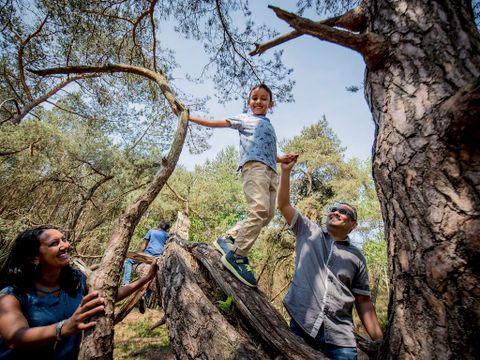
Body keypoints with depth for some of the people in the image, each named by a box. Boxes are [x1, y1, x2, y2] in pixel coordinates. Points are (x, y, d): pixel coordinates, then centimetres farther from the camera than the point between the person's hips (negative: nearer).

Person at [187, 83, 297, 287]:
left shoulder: (269, 126, 36)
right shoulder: (245, 119, 18)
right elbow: (216, 123, 16)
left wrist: (281, 159, 21)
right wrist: (189, 118, 15)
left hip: (271, 171, 8)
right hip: (253, 165, -7)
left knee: (267, 214, -3)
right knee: (260, 209, -26)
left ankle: (228, 239, 6)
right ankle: (236, 256, -22)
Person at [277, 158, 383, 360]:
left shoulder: (356, 257, 9)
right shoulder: (308, 232, 8)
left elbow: (363, 301, 10)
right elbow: (283, 205, 4)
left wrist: (379, 341, 3)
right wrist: (286, 171, -3)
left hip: (340, 336, 1)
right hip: (301, 324, 0)